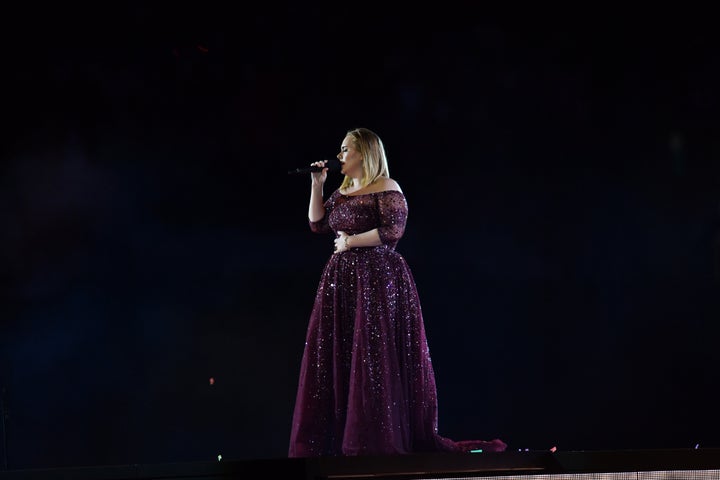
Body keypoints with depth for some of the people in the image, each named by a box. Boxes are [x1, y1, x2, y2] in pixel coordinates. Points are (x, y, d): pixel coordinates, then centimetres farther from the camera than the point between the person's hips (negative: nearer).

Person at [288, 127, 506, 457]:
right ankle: (335, 439, 6)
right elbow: (317, 224, 17)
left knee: (375, 360, -9)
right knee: (335, 358, 3)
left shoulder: (386, 189, -6)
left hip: (376, 281, -8)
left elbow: (394, 229, -16)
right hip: (342, 281, 8)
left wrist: (352, 241, -12)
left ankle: (381, 438, -6)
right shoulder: (342, 191, 18)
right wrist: (317, 184, 11)